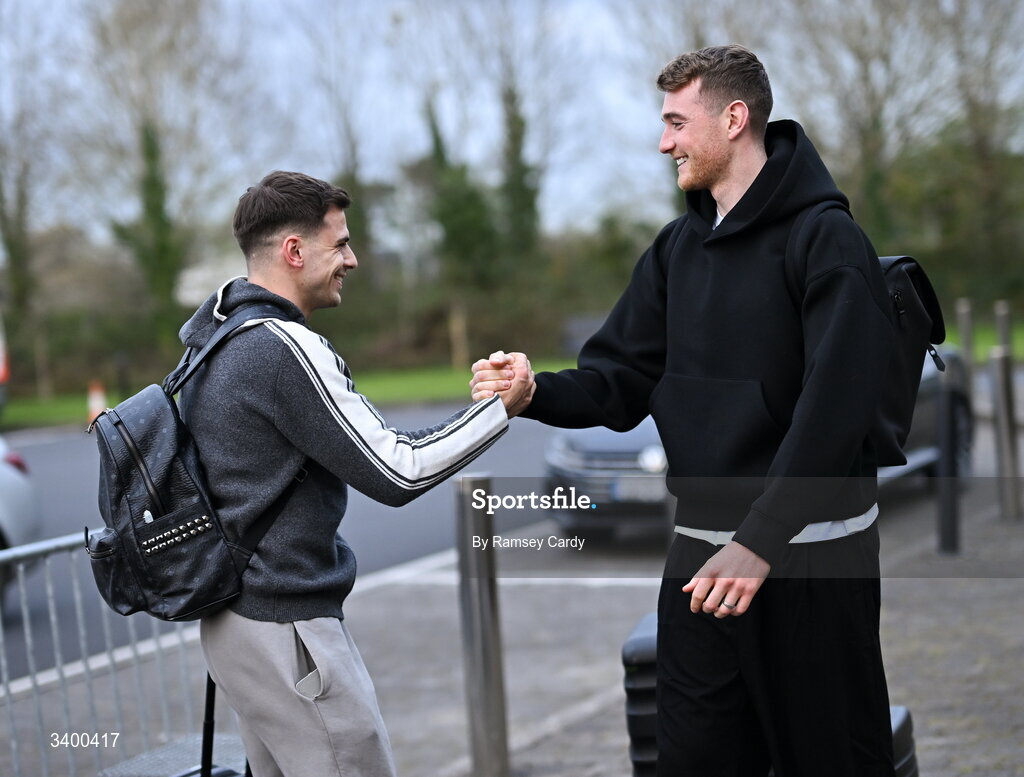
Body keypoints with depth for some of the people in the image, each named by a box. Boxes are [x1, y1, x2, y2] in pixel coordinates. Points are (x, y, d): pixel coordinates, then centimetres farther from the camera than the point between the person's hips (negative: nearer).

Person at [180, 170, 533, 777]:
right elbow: (397, 473, -19)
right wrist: (503, 408, -9)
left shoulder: (211, 340, 10)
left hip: (234, 621, 10)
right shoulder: (284, 347, -19)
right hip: (286, 629, -10)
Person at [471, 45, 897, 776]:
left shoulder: (826, 241, -11)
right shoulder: (677, 248, 11)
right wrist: (536, 391, -13)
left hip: (808, 552, -6)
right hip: (701, 551, 6)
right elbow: (621, 383, 7)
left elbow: (833, 407, -20)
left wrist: (760, 541, -27)